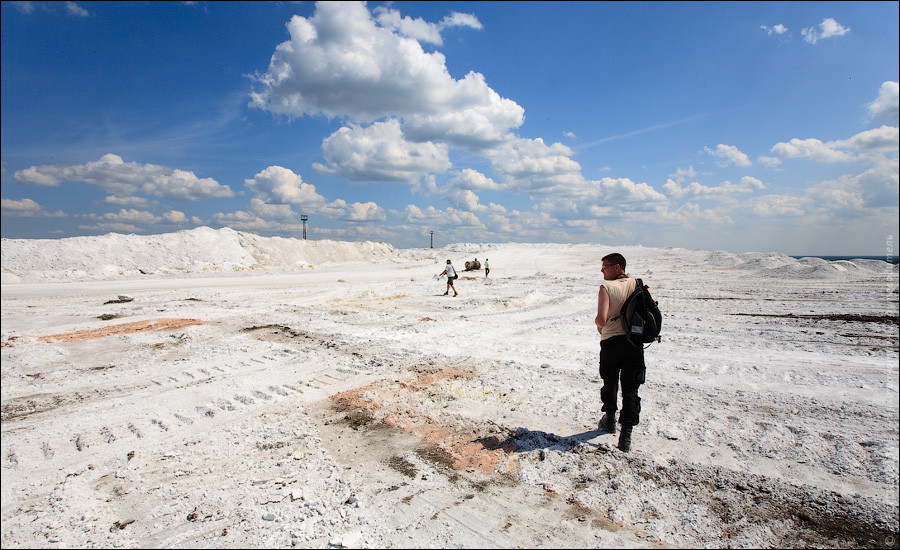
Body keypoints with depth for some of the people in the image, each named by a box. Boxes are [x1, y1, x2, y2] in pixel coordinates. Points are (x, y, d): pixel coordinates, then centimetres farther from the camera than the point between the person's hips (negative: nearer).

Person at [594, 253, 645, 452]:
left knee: (610, 385, 18)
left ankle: (610, 420, 37)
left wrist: (599, 326, 1)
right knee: (630, 389, 7)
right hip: (635, 342, 3)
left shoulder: (606, 287, -11)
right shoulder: (638, 284, 1)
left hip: (611, 342, -2)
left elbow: (601, 318, -21)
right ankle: (626, 434, 4)